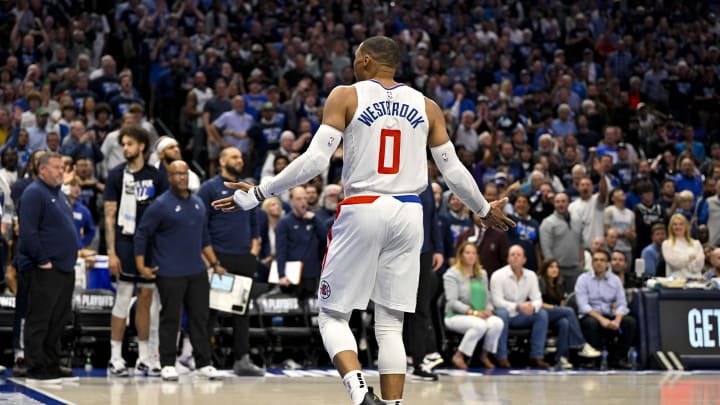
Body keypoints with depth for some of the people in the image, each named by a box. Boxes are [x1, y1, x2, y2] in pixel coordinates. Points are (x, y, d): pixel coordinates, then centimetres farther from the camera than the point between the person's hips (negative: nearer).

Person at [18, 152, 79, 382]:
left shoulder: (59, 195, 20)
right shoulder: (34, 193, -10)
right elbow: (28, 231, -18)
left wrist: (72, 255, 16)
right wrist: (42, 260, -18)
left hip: (64, 268, 9)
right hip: (44, 269, -9)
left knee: (58, 321, 10)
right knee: (39, 320, -6)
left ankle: (52, 366, 16)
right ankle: (36, 369, -4)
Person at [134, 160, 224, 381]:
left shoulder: (198, 203, 12)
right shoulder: (161, 205, -6)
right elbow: (142, 234, -5)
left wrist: (215, 263, 18)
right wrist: (141, 266, -10)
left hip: (197, 272, 6)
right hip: (170, 274, -6)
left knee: (200, 317, 7)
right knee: (170, 318, 0)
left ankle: (204, 363, 13)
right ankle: (168, 365, 7)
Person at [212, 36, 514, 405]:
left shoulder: (345, 96, 1)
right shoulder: (426, 106, 11)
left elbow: (315, 160, -9)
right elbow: (454, 172, 12)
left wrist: (259, 194, -3)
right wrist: (485, 211, 29)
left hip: (362, 209, -3)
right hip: (408, 214, 3)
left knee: (333, 315, 6)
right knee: (390, 325, 10)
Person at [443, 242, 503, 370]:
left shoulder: (482, 274, 19)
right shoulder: (452, 274, -3)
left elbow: (487, 297, 18)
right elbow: (452, 302, -11)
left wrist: (489, 310, -5)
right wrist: (473, 312, -20)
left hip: (480, 315, 6)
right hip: (456, 316, -5)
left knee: (497, 323, -27)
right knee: (480, 325, -36)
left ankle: (485, 355, -7)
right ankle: (458, 355, -19)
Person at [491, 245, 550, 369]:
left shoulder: (531, 275, 3)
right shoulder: (498, 275, -11)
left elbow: (537, 299, -2)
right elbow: (497, 301, -20)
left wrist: (533, 307, -28)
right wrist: (517, 307, -34)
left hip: (520, 317, 4)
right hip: (505, 314, -4)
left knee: (542, 314, -19)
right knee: (501, 313, -37)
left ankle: (537, 356, -16)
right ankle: (502, 357, -29)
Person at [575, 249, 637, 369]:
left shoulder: (615, 280, 8)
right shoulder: (583, 279, -2)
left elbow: (622, 304, 1)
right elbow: (583, 305, -13)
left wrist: (617, 320, -20)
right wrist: (601, 319, -26)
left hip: (610, 317, 3)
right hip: (590, 316, -3)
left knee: (630, 321, -23)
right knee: (592, 323, -38)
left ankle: (617, 357, -11)